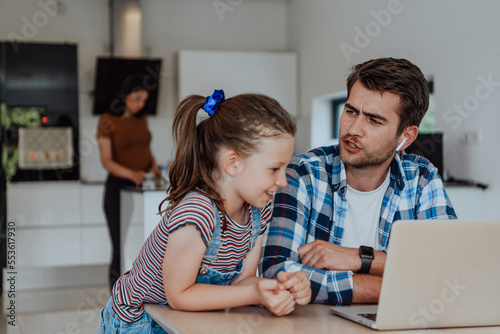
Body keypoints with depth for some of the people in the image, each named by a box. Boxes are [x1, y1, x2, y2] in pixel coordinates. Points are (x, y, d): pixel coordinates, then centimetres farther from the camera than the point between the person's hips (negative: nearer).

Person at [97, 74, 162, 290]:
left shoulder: (141, 119, 11)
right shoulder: (108, 120, -6)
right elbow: (107, 161, -12)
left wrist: (153, 165, -1)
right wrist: (131, 173, -28)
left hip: (142, 187, 5)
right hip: (118, 187, -5)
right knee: (121, 246, -3)